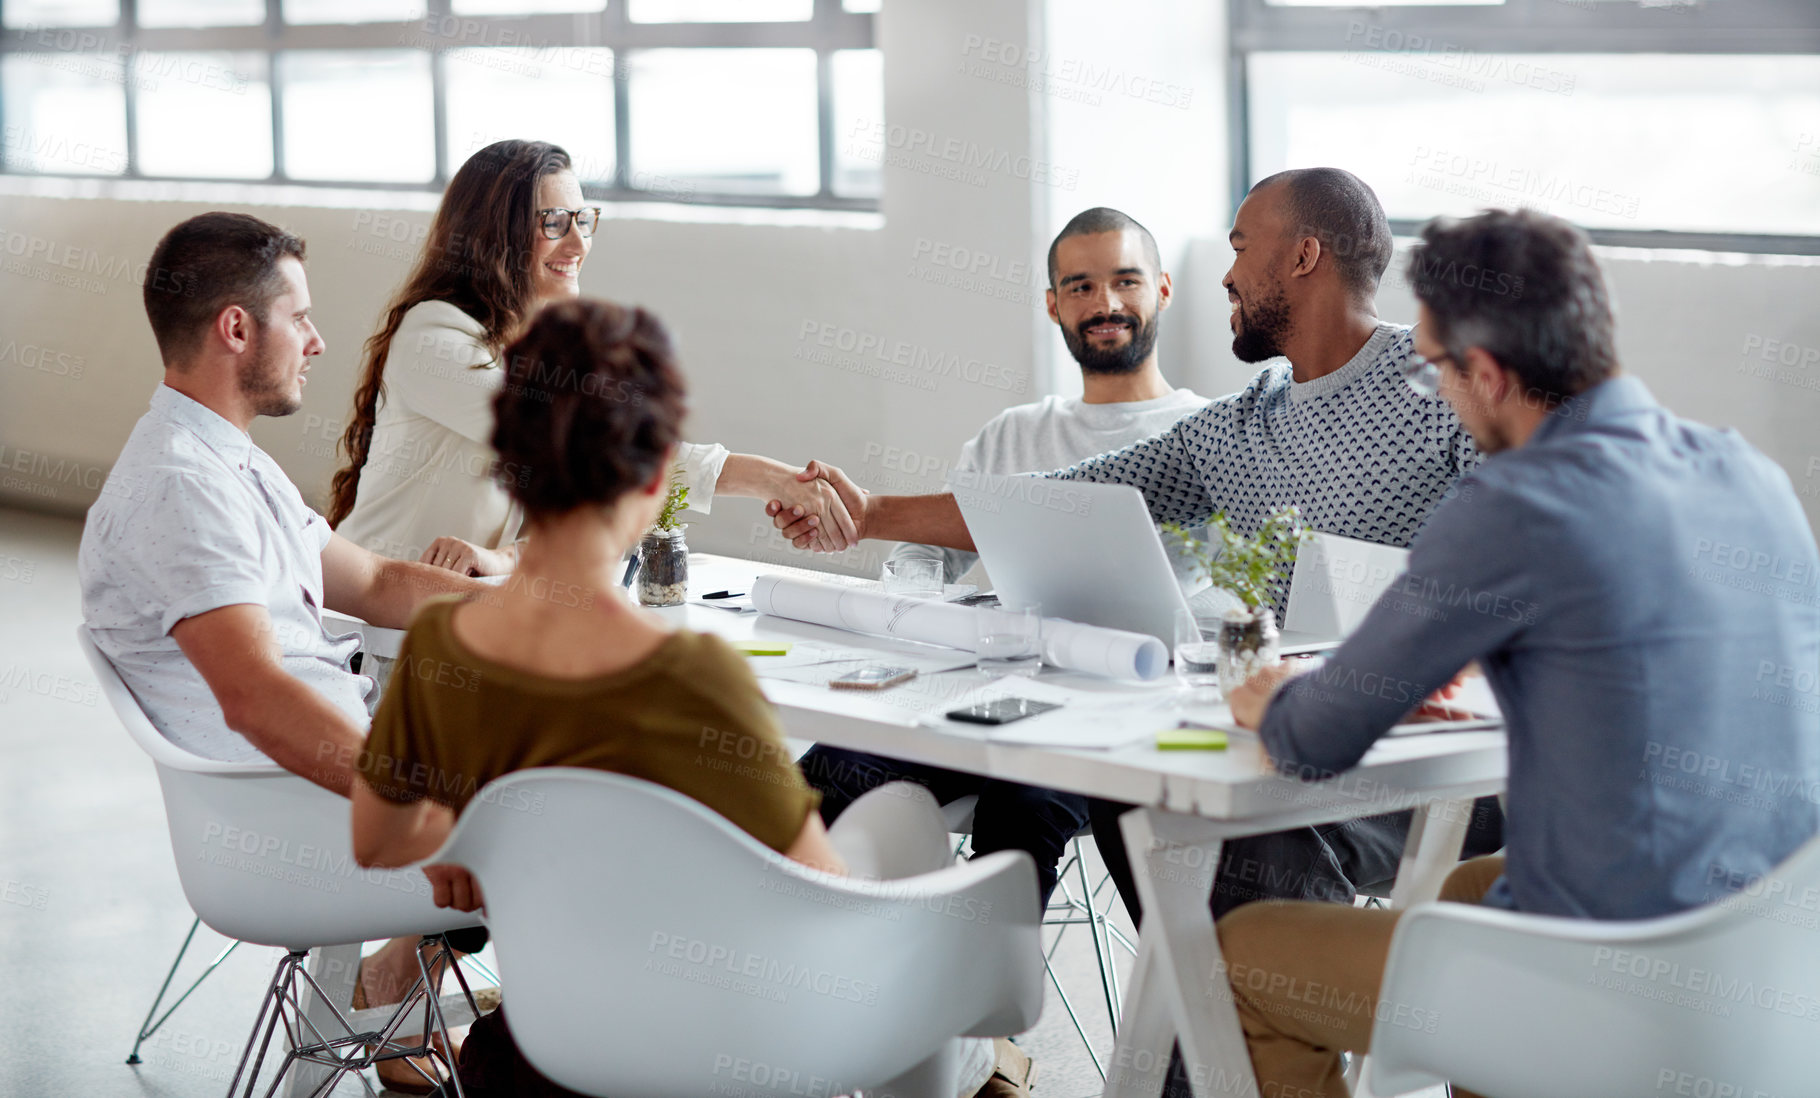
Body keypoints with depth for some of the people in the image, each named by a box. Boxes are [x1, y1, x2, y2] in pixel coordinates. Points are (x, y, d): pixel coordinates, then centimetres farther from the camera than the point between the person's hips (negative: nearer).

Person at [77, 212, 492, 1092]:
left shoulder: (229, 462, 15)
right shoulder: (180, 484, -20)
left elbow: (372, 582, 21)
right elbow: (255, 698, -31)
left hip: (332, 737, 10)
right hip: (286, 790, -10)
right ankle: (388, 989, 7)